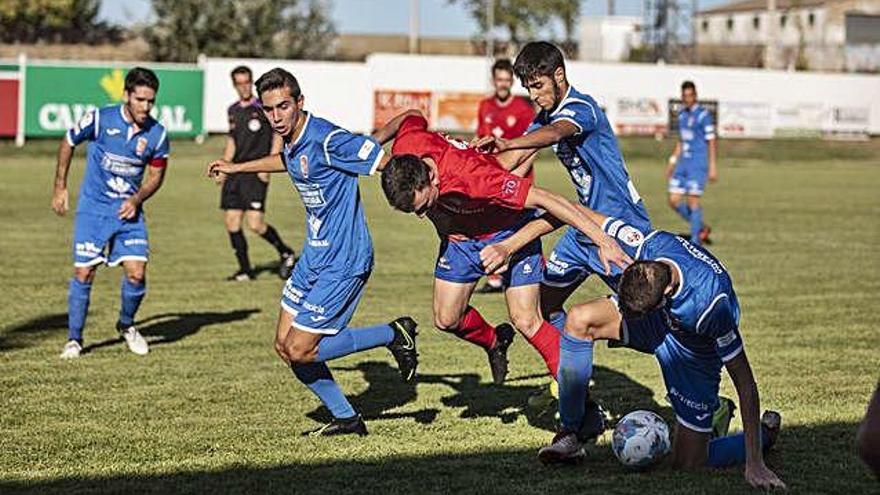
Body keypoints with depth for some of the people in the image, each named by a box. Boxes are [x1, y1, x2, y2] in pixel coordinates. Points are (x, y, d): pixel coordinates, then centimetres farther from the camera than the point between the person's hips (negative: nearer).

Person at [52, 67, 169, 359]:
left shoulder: (157, 134, -7)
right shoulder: (99, 120, -14)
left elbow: (156, 175, 8)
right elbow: (68, 143, 4)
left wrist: (136, 200, -10)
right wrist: (60, 188, 5)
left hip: (129, 211, 2)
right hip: (93, 209, -2)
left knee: (136, 274, -8)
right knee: (84, 273, -5)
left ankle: (126, 326, 21)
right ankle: (74, 339, 11)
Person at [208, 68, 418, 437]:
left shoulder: (328, 139, -23)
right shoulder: (291, 141, 4)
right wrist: (236, 168, 38)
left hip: (343, 261, -9)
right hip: (314, 255, 9)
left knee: (299, 350, -8)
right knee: (285, 345, 10)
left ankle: (394, 334, 5)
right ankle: (346, 418, 23)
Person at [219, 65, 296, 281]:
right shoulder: (232, 110, 14)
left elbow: (278, 137, -4)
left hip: (255, 173, -6)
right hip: (235, 173, 6)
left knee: (255, 223, -14)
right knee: (231, 223, 2)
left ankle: (286, 253, 10)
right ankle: (245, 270, 13)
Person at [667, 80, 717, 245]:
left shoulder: (703, 114, -8)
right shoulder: (682, 114, 14)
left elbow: (711, 142, -9)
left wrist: (712, 167, -14)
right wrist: (672, 162, 20)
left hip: (698, 164, -7)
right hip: (683, 163, 7)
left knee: (693, 200, -9)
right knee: (674, 201, 2)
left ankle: (695, 241, 0)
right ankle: (701, 228, 18)